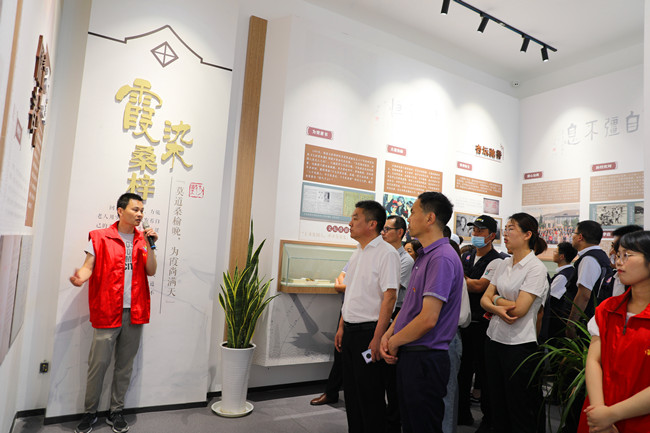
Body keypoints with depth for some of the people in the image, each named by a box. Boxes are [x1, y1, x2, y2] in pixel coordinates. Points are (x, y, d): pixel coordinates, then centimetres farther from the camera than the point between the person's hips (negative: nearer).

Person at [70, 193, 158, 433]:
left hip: (134, 312, 3)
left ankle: (116, 412, 27)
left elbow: (151, 271, 2)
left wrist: (149, 245, -8)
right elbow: (88, 266, -6)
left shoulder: (143, 239, 9)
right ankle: (89, 413, 23)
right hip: (107, 312, -3)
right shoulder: (100, 237, -1)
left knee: (125, 365, 12)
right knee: (98, 363, 2)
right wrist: (81, 277, -28)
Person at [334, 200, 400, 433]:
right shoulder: (357, 253, 12)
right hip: (350, 331, 8)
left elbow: (389, 297, -19)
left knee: (370, 395, 4)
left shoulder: (386, 253, -14)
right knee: (351, 392, 17)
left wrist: (377, 338, -21)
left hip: (369, 331, -8)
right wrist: (342, 328, 16)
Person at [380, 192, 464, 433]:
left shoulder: (442, 258, -20)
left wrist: (395, 342, -10)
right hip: (409, 356, 9)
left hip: (426, 359, -9)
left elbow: (428, 319, -25)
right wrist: (389, 334, 2)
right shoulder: (424, 256, 12)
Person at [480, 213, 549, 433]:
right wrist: (498, 309, -15)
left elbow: (519, 309, -19)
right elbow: (485, 299, 5)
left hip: (519, 343, -7)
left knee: (519, 409, 8)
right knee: (497, 403, 17)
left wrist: (496, 299, -3)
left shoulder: (536, 268, -12)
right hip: (494, 338, 7)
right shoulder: (504, 264, 8)